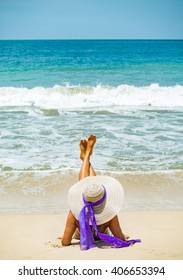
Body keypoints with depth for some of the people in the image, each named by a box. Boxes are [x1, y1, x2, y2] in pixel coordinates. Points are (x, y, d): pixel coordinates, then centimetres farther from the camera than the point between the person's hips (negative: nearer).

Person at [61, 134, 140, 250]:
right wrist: (124, 237, -11)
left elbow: (65, 242, -35)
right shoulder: (110, 215, -44)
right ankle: (86, 156, 47)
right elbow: (121, 240, -32)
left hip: (81, 234, 0)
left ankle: (86, 155, 48)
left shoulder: (75, 214, -44)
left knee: (84, 182, 21)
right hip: (101, 236, 1)